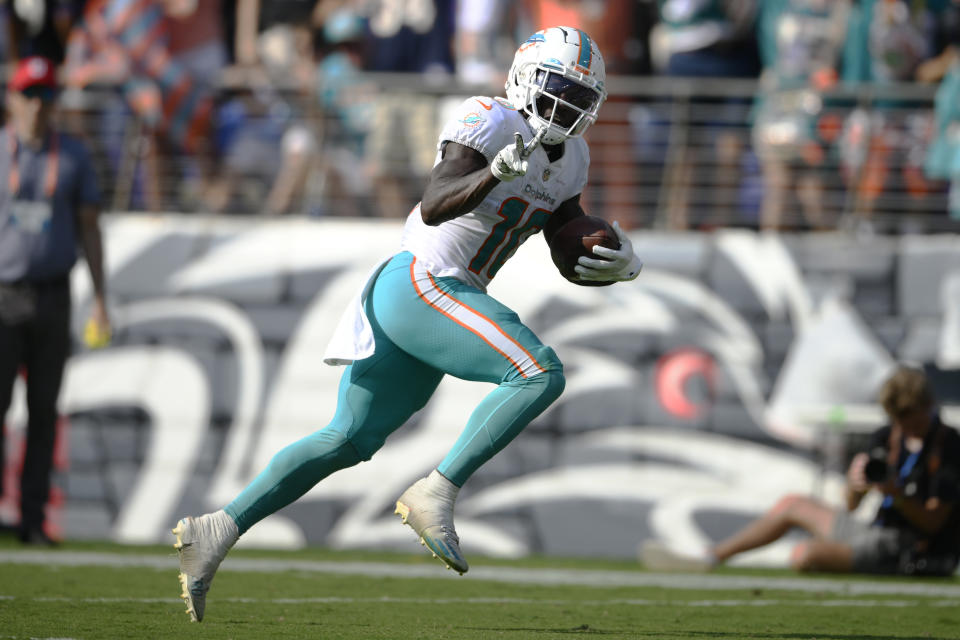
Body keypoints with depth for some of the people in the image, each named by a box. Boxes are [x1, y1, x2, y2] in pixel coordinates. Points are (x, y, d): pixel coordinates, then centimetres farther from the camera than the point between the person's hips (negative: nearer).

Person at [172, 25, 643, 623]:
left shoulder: (570, 159, 15)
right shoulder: (491, 122, -11)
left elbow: (573, 254, 21)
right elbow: (435, 206, -23)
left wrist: (618, 263, 0)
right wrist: (498, 171, -38)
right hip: (420, 284, -9)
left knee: (349, 441, 12)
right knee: (540, 374, -22)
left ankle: (218, 530, 14)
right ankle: (436, 494, -20)